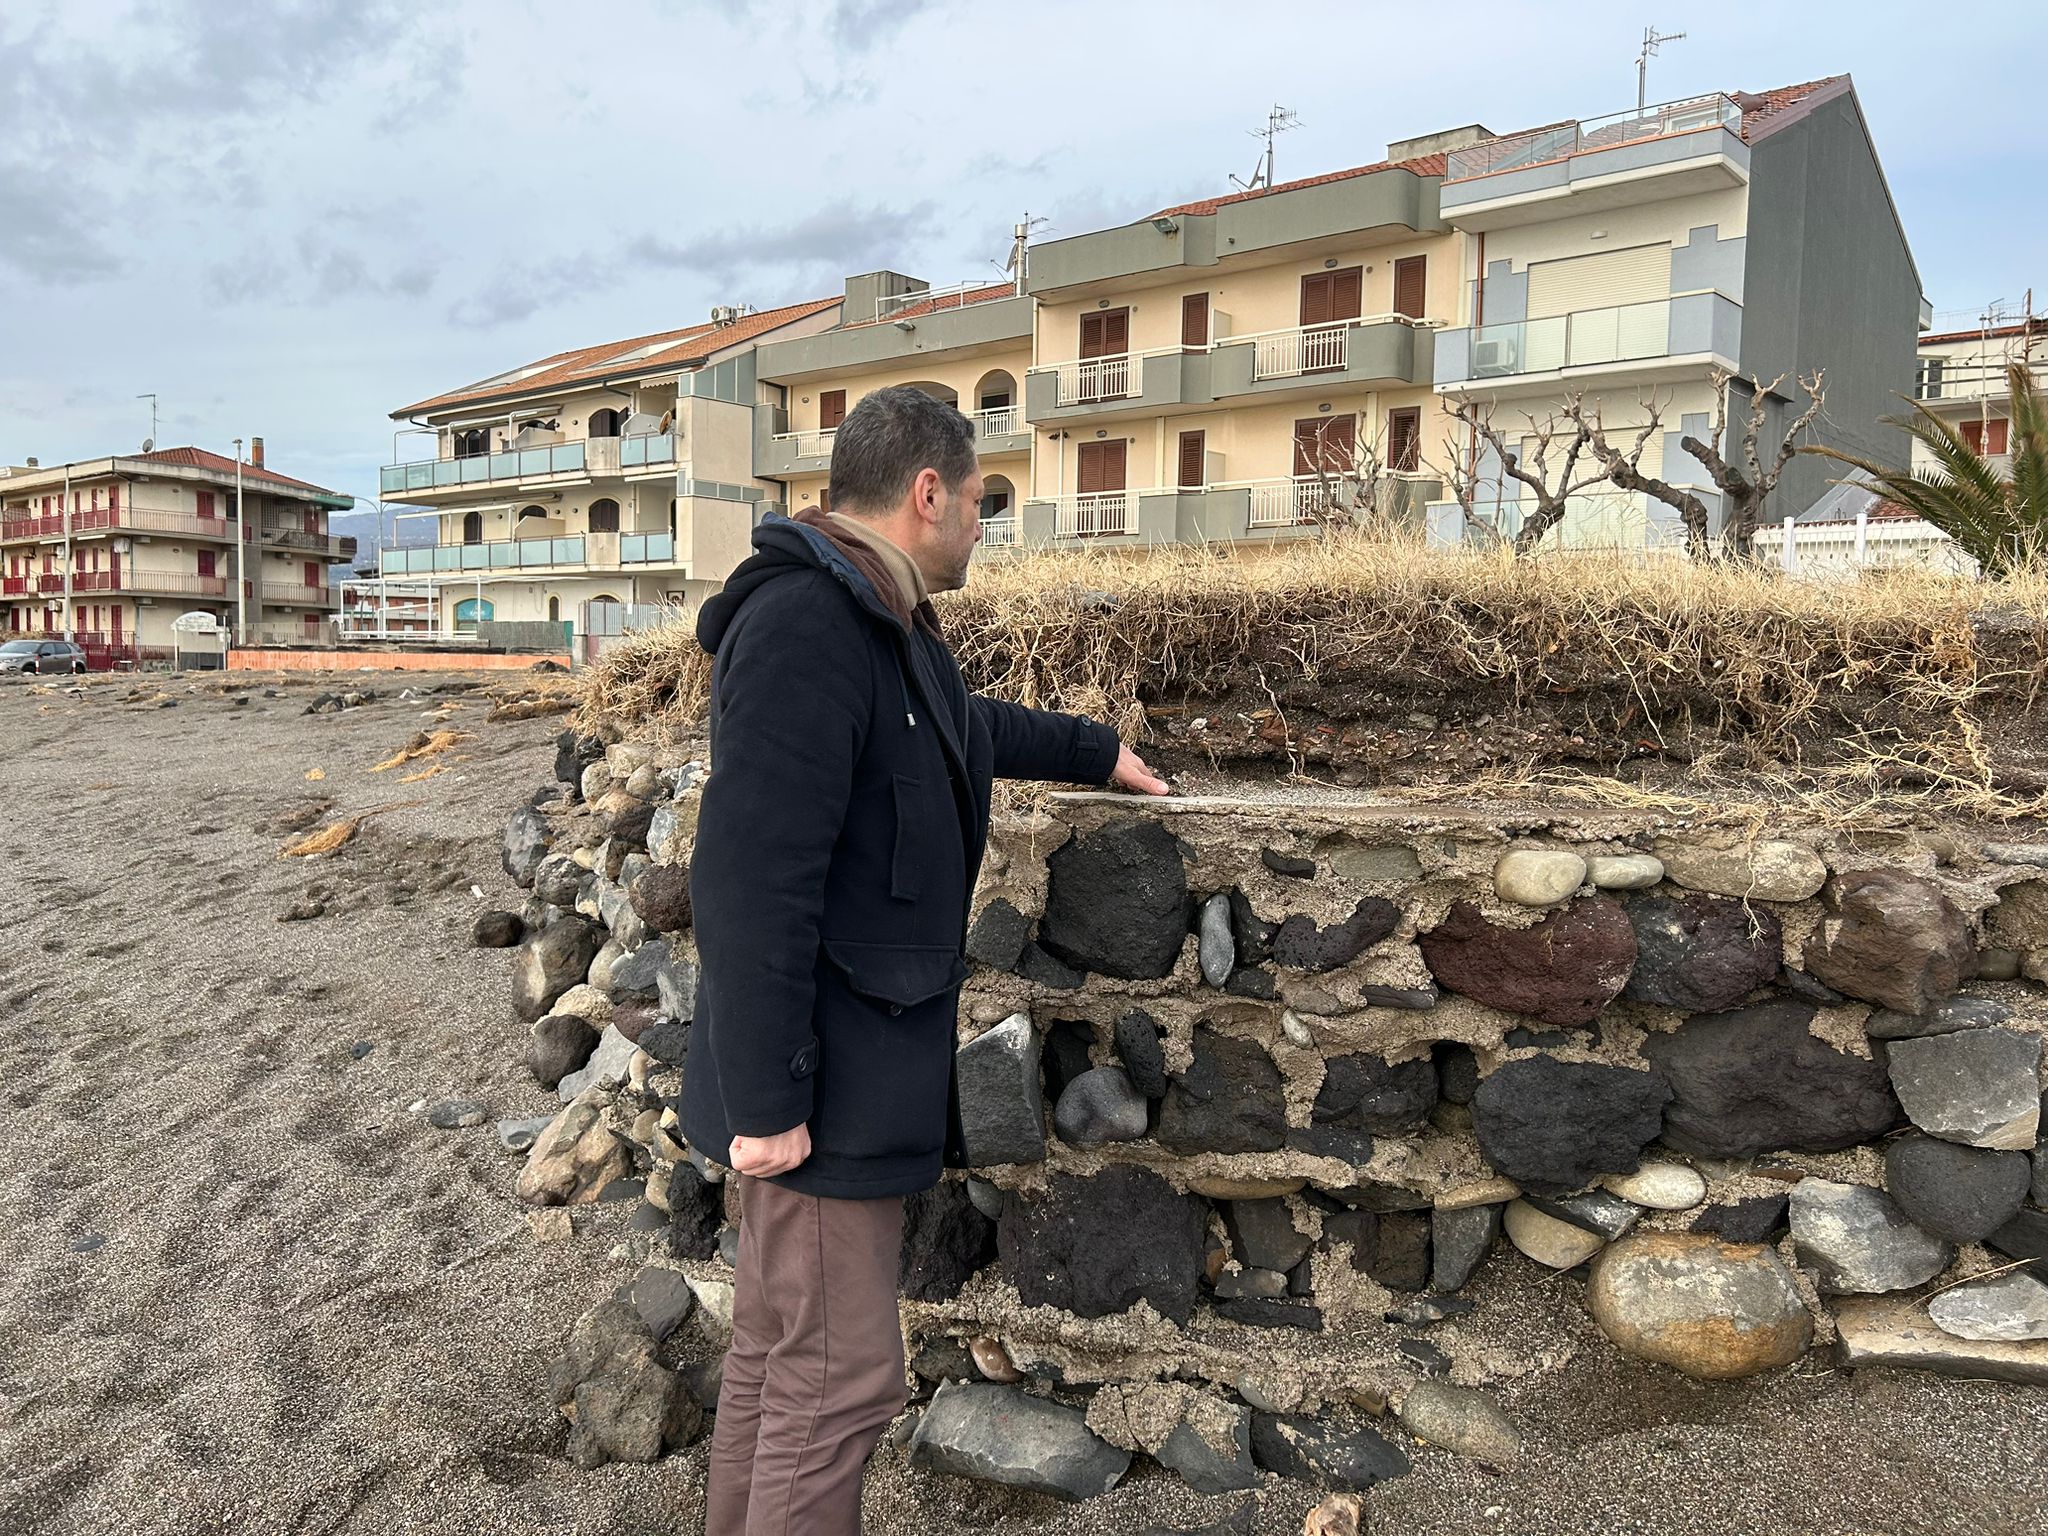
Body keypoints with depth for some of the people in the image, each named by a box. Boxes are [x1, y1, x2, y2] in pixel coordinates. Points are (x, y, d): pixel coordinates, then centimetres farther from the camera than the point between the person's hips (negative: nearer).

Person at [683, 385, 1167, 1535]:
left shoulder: (881, 627, 13)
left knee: (775, 1349, 20)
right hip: (826, 1087, -10)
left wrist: (1097, 752, 45)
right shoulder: (803, 626, -21)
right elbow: (751, 880, -26)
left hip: (862, 1063, 10)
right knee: (840, 1383, 0)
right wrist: (764, 1102, -23)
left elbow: (970, 727, 34)